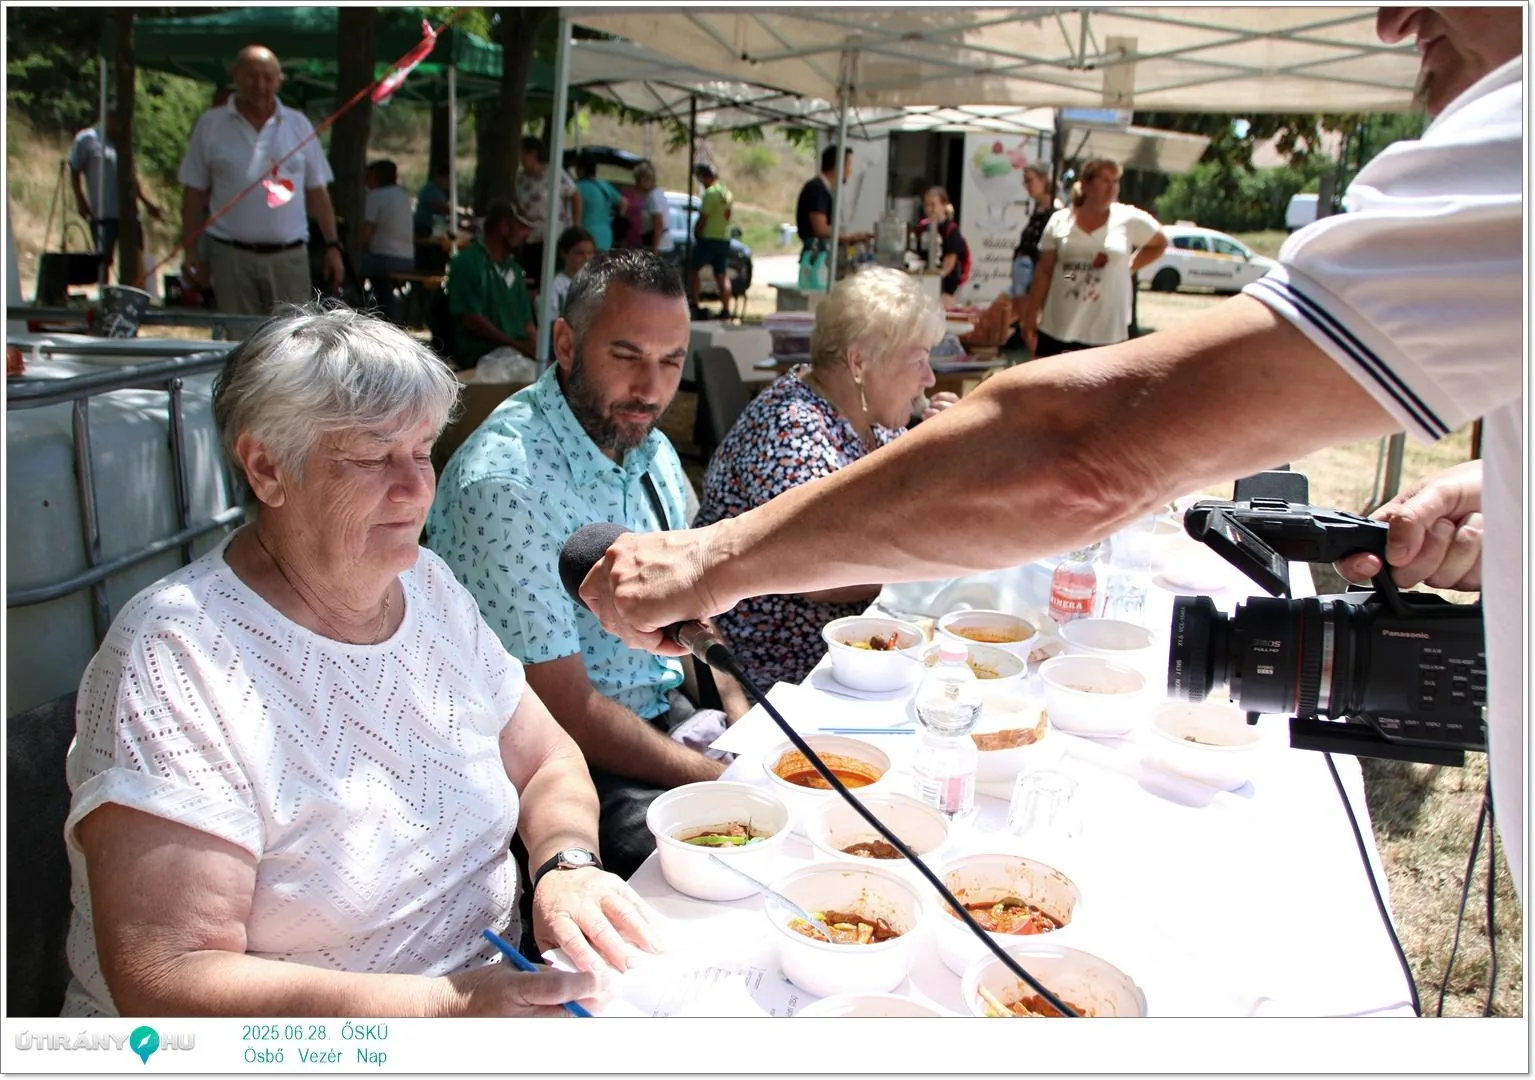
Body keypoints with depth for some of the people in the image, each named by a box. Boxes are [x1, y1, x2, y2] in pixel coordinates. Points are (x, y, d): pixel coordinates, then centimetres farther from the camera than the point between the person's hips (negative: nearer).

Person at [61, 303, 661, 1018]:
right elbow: (164, 980, -21)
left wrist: (567, 866, -11)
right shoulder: (177, 656, -17)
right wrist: (450, 1009, -28)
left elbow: (547, 759, 11)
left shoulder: (429, 585, 5)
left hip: (489, 986, 6)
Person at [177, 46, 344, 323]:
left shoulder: (299, 125, 11)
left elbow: (317, 192, 11)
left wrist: (332, 245, 3)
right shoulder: (211, 125, 6)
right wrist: (190, 253, 1)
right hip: (231, 256, -1)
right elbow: (194, 194, 7)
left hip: (289, 256, 1)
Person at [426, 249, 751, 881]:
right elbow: (563, 709, -23)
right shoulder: (506, 483, -24)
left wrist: (742, 721, 1)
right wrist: (718, 780, -20)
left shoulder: (651, 451, 6)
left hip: (668, 714, 9)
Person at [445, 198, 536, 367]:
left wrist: (534, 347, -5)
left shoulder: (514, 269, 22)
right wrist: (517, 345, -16)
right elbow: (471, 318, -9)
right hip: (480, 355, -7)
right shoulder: (468, 263, 0)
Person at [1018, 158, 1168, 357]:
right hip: (1056, 328, 2)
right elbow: (1044, 272, 4)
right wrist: (1030, 318, 2)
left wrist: (1130, 267, 3)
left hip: (1106, 332, -1)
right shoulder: (1059, 220, 2)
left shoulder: (1130, 219, -2)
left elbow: (1160, 243, 15)